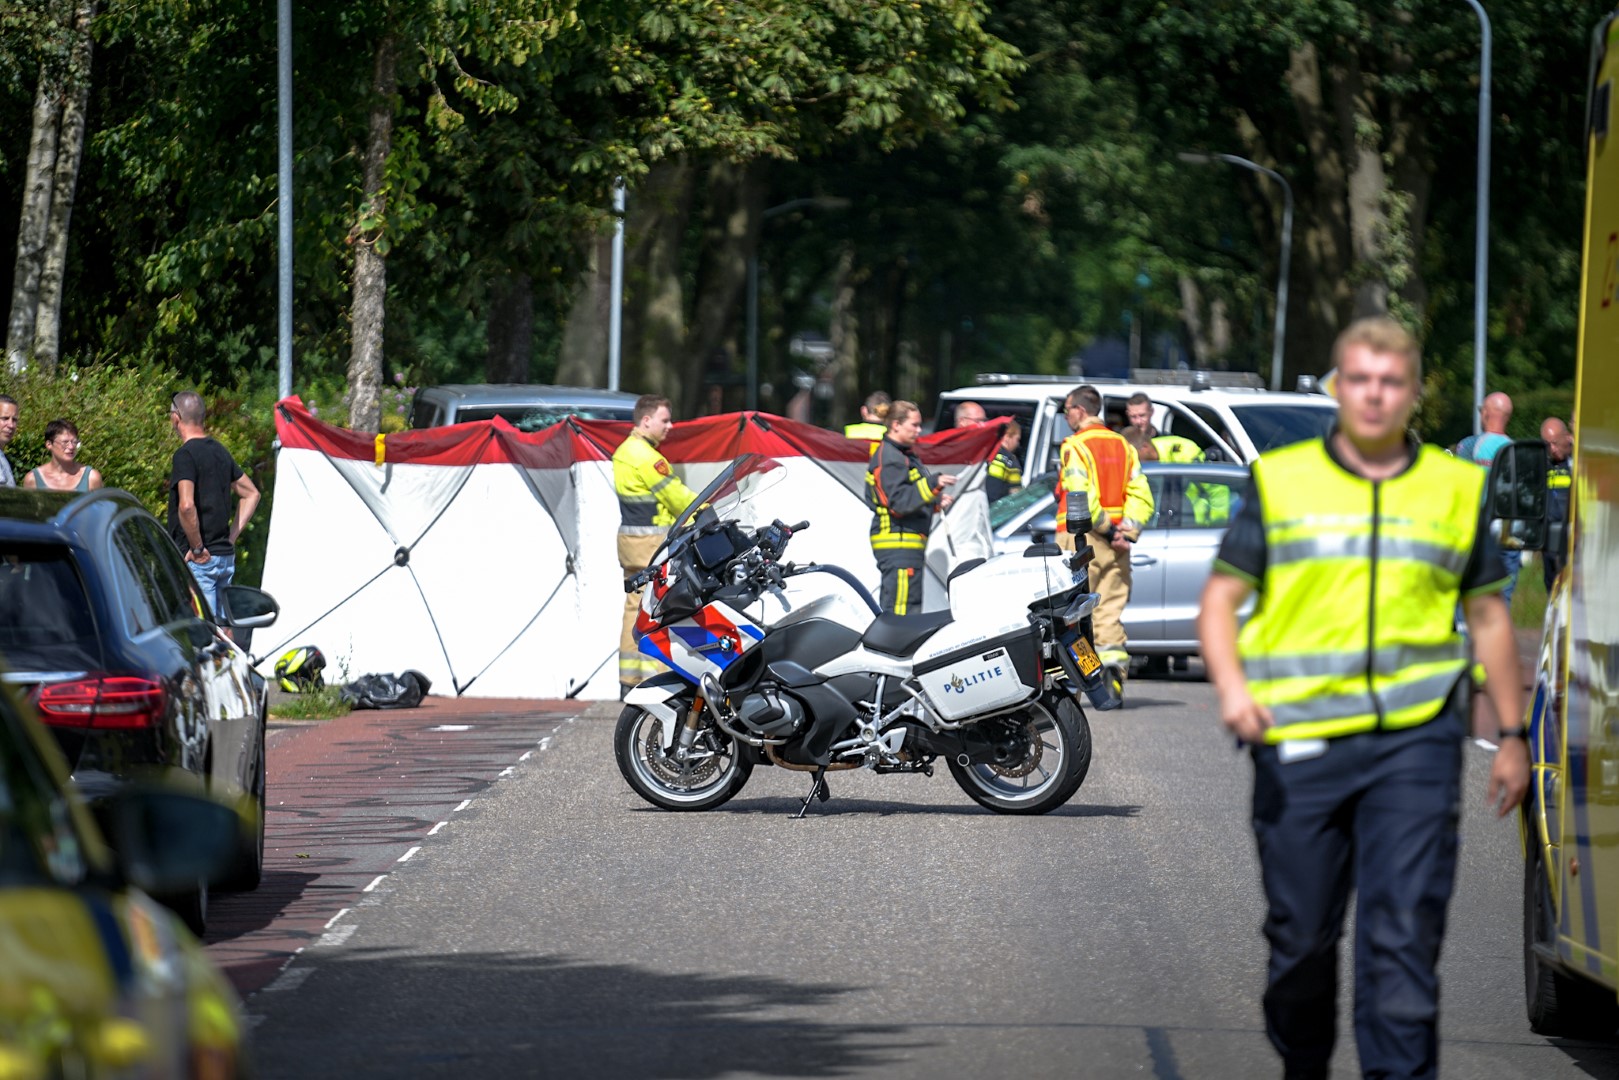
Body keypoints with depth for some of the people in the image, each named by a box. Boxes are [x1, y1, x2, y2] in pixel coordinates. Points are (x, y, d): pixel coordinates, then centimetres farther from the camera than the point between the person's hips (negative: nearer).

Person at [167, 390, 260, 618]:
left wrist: (197, 548, -16)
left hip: (198, 559, -8)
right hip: (226, 556, 8)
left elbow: (186, 506, -26)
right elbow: (251, 494, 22)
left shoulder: (185, 455, -12)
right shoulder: (221, 452, 13)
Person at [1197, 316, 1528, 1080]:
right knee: (1301, 934, 7)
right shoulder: (1280, 481, 8)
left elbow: (1489, 617, 18)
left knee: (1404, 932, -10)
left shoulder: (1457, 489, 11)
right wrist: (1232, 689, -11)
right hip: (1297, 736, 0)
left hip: (1415, 736, 0)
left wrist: (1511, 736, 15)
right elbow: (1222, 597, 7)